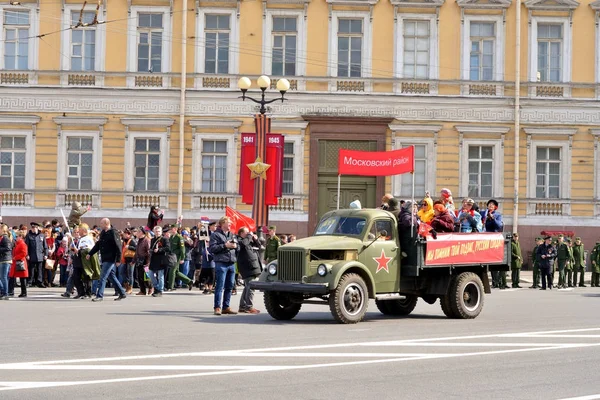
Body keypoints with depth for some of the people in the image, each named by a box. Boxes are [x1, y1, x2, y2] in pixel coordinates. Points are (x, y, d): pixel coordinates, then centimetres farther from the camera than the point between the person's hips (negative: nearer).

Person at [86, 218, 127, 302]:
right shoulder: (103, 233, 13)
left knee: (103, 277, -10)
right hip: (105, 259, 9)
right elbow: (98, 245, 21)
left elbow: (118, 247, -16)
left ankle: (100, 295, -7)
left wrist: (118, 260, -19)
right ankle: (122, 293, 21)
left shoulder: (113, 233, -14)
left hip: (110, 259, -9)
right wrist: (90, 254, 17)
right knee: (111, 277, 13)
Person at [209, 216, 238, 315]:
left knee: (229, 286, 7)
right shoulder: (216, 235, 1)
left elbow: (238, 248, 26)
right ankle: (217, 307, -6)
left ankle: (226, 307, 14)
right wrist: (225, 245, -15)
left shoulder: (232, 235, 21)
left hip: (231, 263, 7)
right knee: (220, 286, -9)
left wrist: (235, 246, 2)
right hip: (221, 263, -7)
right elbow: (212, 248, -10)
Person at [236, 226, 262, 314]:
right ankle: (249, 307, -13)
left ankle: (242, 306, 22)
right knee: (250, 287, -14)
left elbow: (258, 246, 29)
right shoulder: (239, 240, -4)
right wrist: (250, 236, -12)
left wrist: (255, 239, 10)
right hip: (247, 267, -10)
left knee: (248, 287, 14)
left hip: (252, 266, 10)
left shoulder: (249, 241, 22)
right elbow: (244, 243, -26)